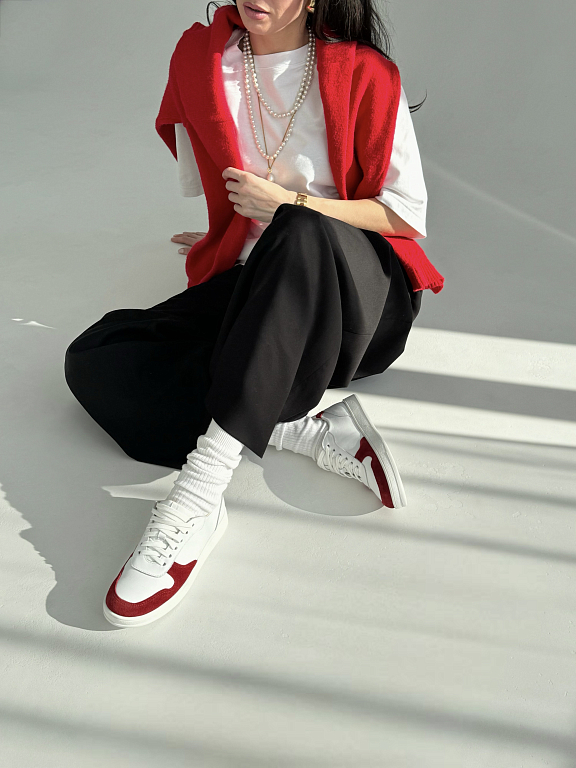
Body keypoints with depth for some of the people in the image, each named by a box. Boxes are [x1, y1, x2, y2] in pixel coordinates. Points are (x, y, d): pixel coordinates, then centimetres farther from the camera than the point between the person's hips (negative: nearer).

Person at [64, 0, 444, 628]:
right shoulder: (201, 54, 8)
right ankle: (312, 432, -29)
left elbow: (405, 214, -4)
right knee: (93, 361, -16)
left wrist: (289, 206, -11)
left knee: (302, 234, -40)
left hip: (357, 293, -4)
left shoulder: (364, 75, -2)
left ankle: (197, 494, -44)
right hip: (252, 290, 4)